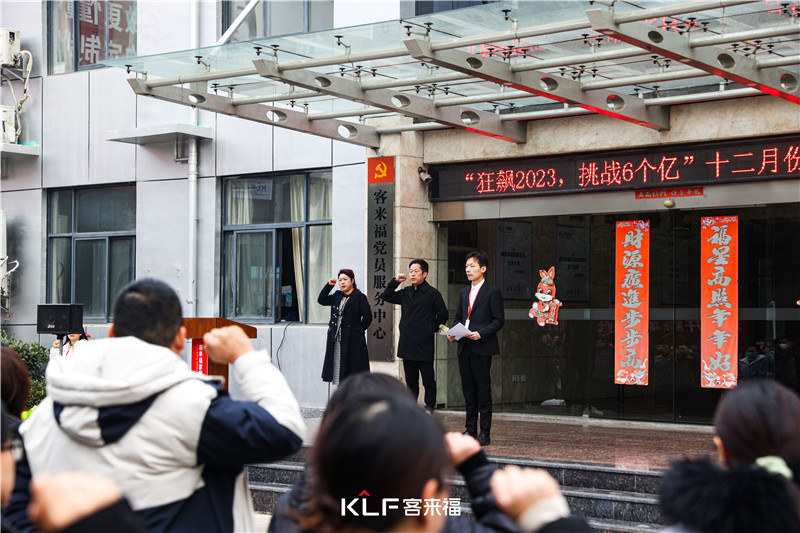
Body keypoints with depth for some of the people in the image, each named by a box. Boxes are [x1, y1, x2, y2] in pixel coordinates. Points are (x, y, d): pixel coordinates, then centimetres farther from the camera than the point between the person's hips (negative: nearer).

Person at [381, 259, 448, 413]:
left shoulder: (432, 294, -4)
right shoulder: (406, 293, 12)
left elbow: (443, 315, -1)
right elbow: (386, 296, 19)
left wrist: (432, 330, 0)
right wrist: (396, 281, 7)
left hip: (424, 345, -5)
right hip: (407, 345, 6)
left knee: (428, 381, -1)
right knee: (411, 381, 11)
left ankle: (429, 407, 9)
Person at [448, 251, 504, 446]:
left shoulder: (492, 292, -3)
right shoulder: (464, 293, 18)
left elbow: (499, 320, -6)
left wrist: (481, 333, -18)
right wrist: (453, 333, 3)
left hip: (482, 348, -6)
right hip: (464, 348, 7)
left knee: (483, 390, -5)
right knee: (468, 390, 9)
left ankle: (484, 433, -2)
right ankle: (470, 429, 16)